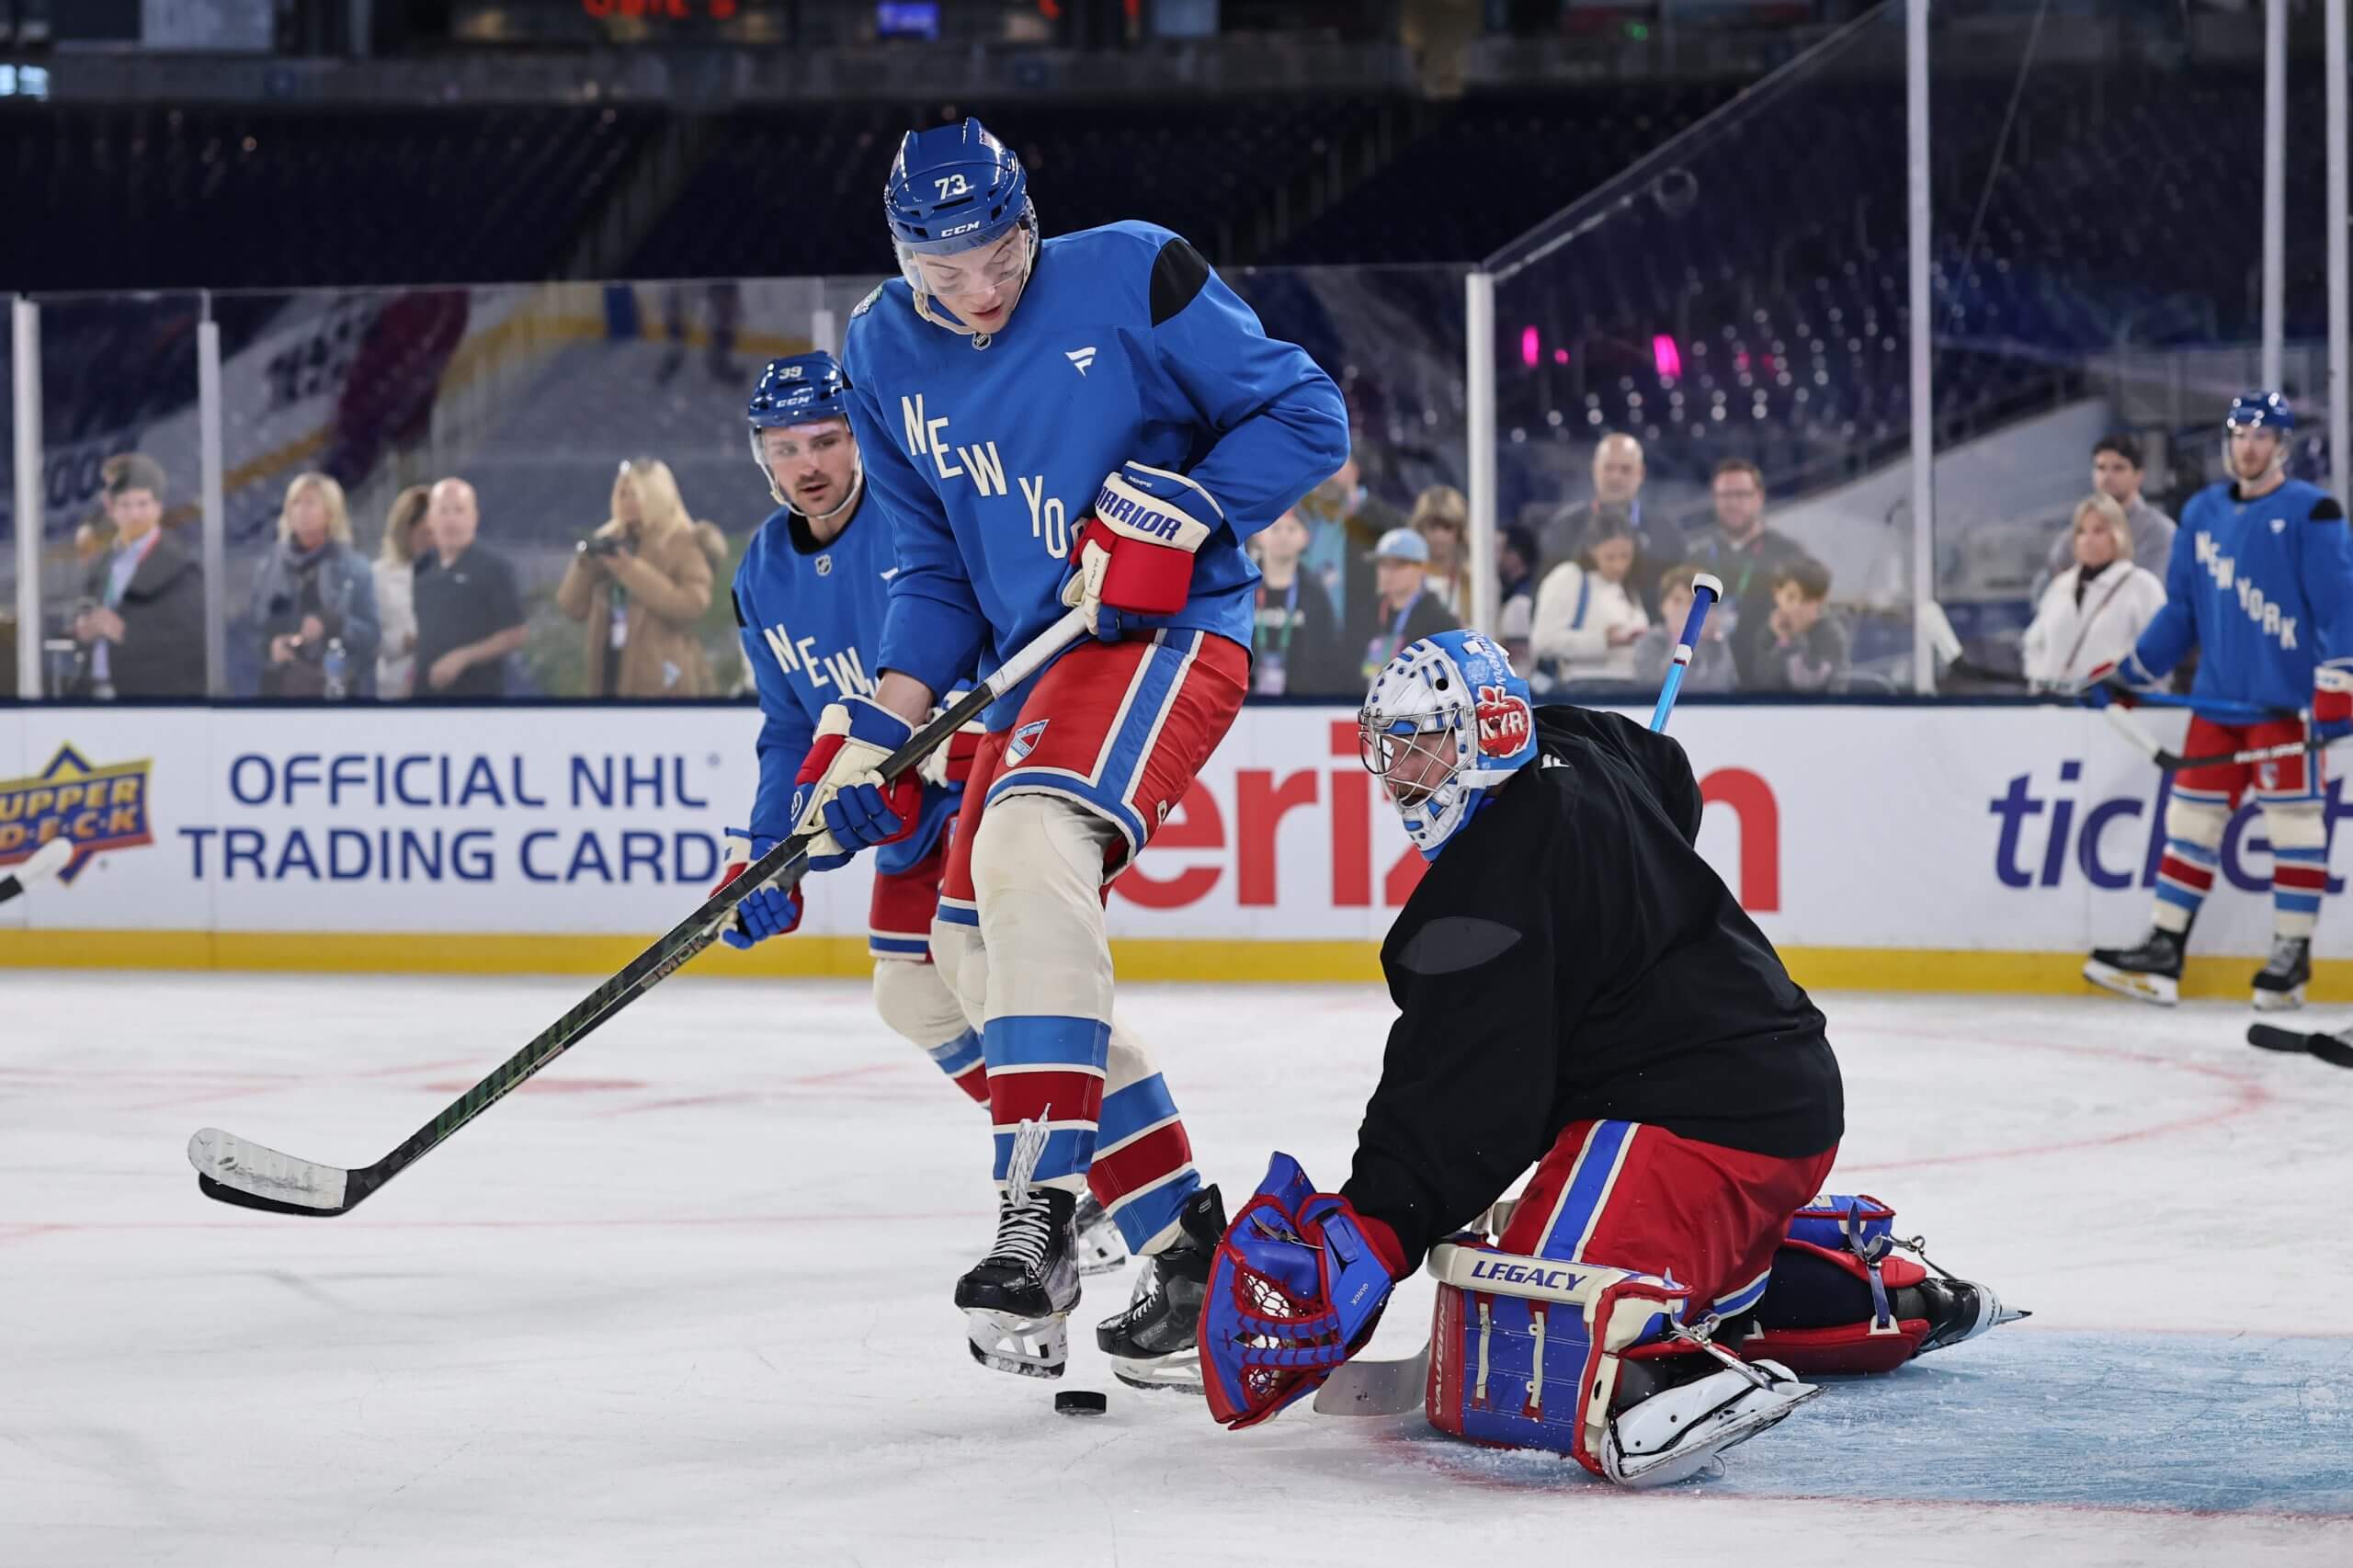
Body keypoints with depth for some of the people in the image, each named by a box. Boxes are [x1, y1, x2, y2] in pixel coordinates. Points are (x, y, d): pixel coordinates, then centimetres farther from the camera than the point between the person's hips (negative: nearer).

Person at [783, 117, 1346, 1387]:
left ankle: (1040, 1222, -38)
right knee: (981, 950, 6)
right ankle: (1185, 1251, 13)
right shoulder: (885, 354, 5)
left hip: (1168, 635, -8)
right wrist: (877, 733, 1)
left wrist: (1174, 509, -21)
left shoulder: (1130, 278, -11)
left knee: (1027, 841, -32)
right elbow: (936, 568, 12)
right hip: (1034, 670, 8)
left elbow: (1306, 417, -8)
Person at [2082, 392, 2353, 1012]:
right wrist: (2127, 673, 15)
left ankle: (2293, 954, 4)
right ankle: (2164, 949, 11)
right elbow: (2181, 612, 18)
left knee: (2293, 821, -3)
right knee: (2191, 817, 7)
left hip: (2288, 703, -6)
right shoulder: (2202, 513, 12)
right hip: (2217, 700, 6)